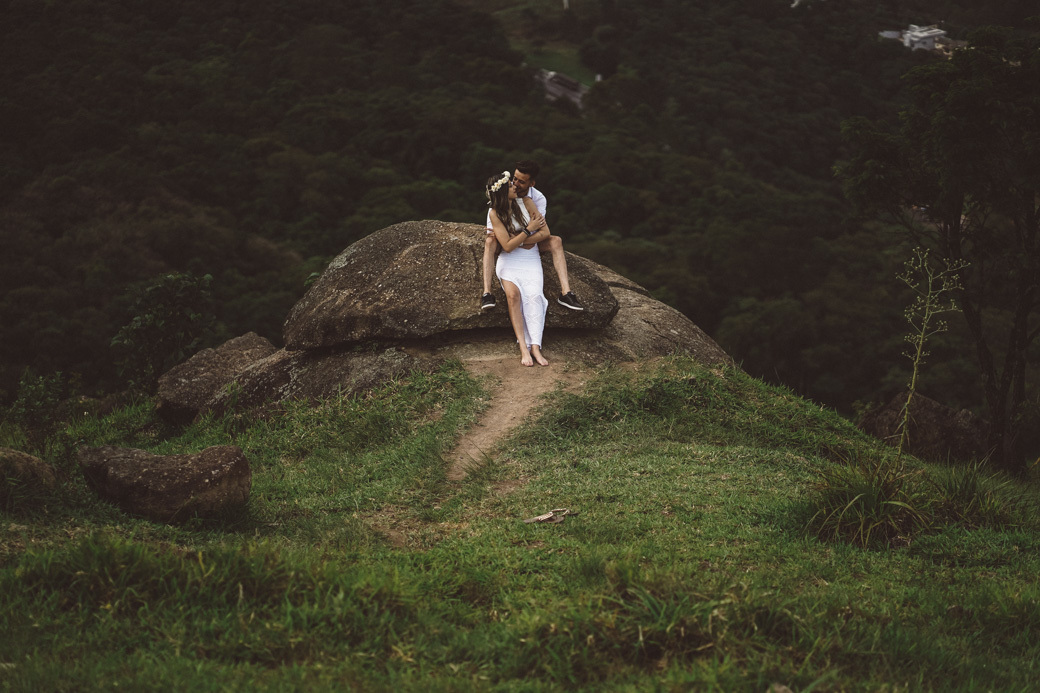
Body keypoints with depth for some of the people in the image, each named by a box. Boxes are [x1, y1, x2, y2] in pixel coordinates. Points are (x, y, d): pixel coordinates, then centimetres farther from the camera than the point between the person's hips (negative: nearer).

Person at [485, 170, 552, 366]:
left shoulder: (526, 203, 0)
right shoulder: (495, 213, -6)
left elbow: (545, 233, -1)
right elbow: (507, 246, -11)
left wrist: (519, 241, -9)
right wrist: (529, 230, -10)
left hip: (531, 259, 1)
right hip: (509, 261, -1)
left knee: (534, 295, -26)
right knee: (513, 293, -30)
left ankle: (535, 347, -35)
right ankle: (523, 347, -33)